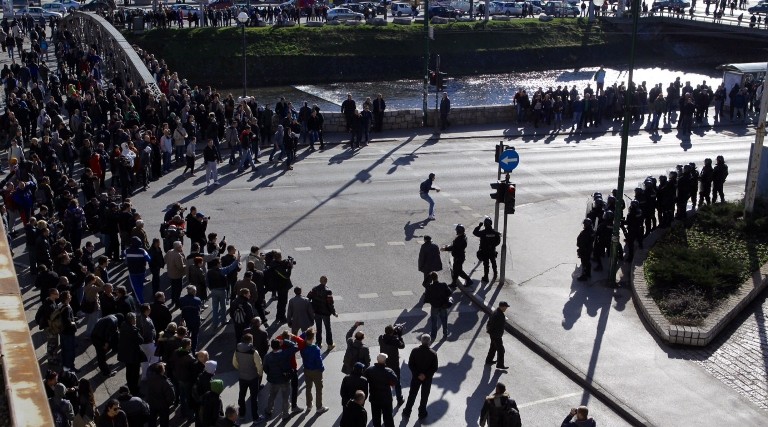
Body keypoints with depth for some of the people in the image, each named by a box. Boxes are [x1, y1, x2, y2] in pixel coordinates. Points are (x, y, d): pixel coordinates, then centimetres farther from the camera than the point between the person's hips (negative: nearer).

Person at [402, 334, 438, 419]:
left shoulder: (414, 351, -15)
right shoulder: (433, 354, -18)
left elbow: (410, 365, -13)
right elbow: (434, 368, -16)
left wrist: (417, 374, -12)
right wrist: (426, 375, -14)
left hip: (415, 377, 1)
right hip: (427, 379, -1)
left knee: (412, 395, 17)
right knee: (424, 396, 17)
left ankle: (407, 412, 27)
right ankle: (422, 413, 28)